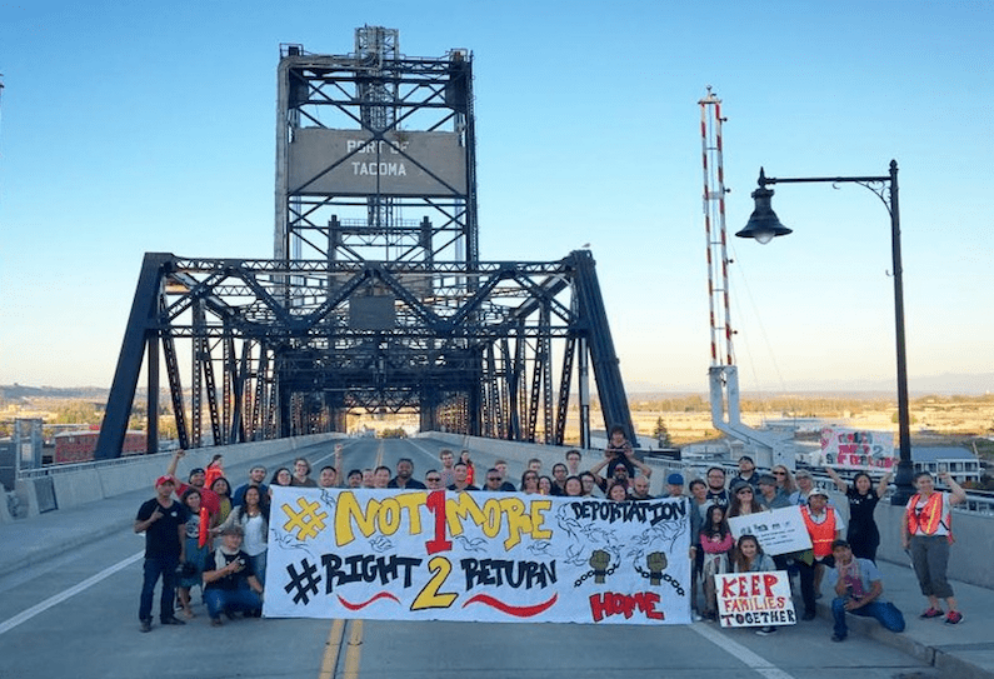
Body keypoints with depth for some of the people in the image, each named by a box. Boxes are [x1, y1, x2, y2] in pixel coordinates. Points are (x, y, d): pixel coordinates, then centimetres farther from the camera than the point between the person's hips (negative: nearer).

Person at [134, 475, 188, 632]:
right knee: (148, 587, -4)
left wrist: (183, 552, 7)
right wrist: (151, 520, -22)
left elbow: (181, 531, 10)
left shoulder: (178, 508, 7)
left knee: (170, 587, 10)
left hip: (172, 555, 4)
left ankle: (167, 615, 21)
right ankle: (145, 619, 5)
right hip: (153, 555, -4)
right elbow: (137, 528, -5)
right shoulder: (148, 506, -3)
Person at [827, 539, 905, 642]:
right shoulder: (833, 573, -3)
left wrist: (860, 604, -17)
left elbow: (878, 589, -10)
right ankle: (840, 631, -3)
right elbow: (841, 594, -18)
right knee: (837, 603, -32)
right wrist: (842, 573, -29)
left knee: (897, 626, -23)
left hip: (874, 603, -1)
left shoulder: (866, 564, -7)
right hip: (852, 603, 1)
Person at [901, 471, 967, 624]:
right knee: (923, 577, 8)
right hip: (917, 541, 6)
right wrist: (905, 539, 12)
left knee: (938, 578, -13)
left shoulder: (942, 498, -2)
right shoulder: (913, 500, 13)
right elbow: (905, 521, 20)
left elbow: (961, 497, -20)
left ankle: (954, 610, -3)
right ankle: (935, 607, 21)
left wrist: (949, 479, -14)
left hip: (937, 541, -6)